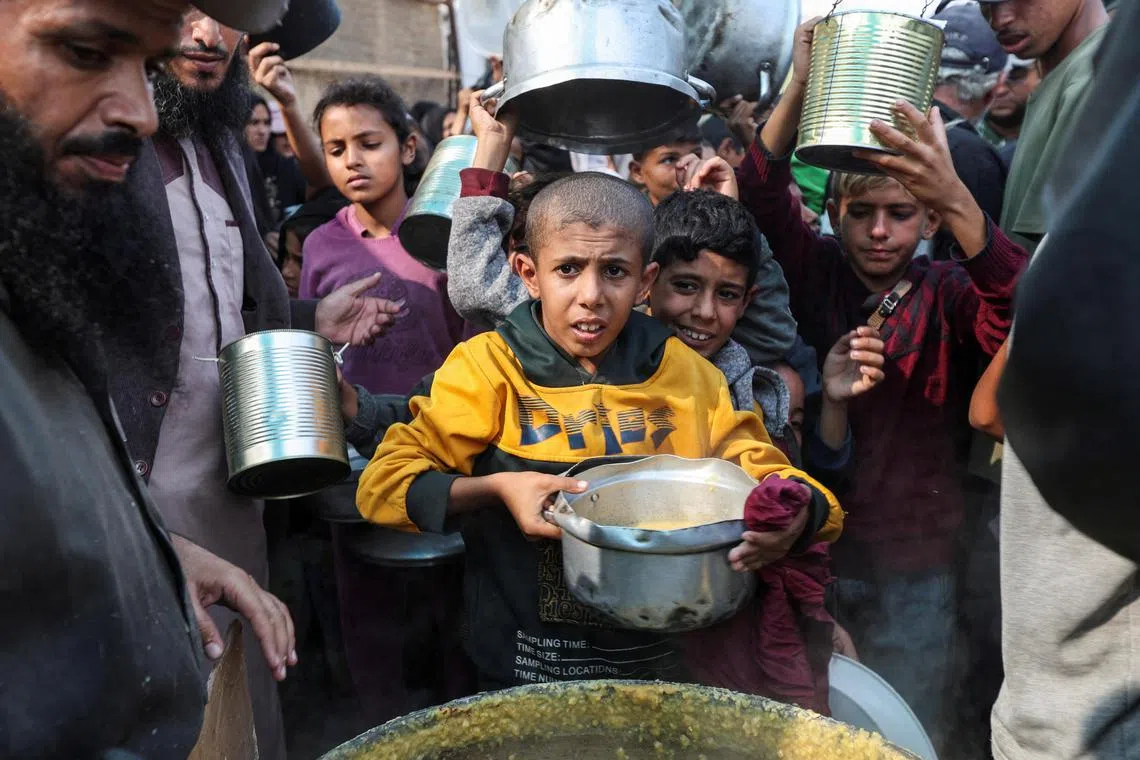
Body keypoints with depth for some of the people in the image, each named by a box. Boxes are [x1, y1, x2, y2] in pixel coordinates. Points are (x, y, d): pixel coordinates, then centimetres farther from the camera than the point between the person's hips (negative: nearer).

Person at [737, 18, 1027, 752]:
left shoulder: (945, 294, -8)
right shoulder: (821, 275, -3)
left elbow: (1017, 314, -28)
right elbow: (765, 195, -16)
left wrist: (956, 197, -43)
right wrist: (802, 85, -31)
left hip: (915, 564, -1)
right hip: (818, 544, 1)